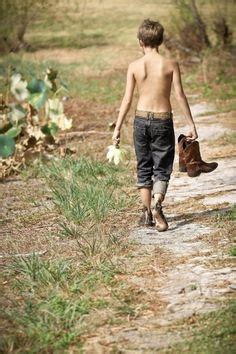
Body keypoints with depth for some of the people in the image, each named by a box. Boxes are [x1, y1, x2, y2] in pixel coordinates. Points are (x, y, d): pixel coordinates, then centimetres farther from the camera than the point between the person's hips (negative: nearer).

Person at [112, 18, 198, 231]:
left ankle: (147, 213, 16)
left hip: (141, 119, 2)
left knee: (144, 168, 15)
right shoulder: (170, 64, -6)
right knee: (162, 168, 5)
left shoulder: (134, 66, -3)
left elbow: (127, 100, -3)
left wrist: (117, 128, 4)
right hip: (163, 120, -1)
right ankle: (157, 203, -21)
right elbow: (180, 96, -6)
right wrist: (191, 124, 1)